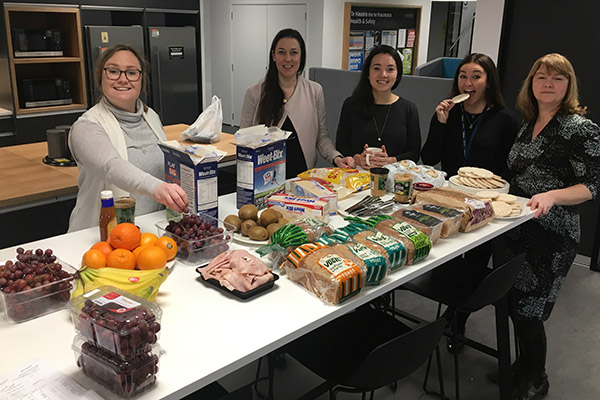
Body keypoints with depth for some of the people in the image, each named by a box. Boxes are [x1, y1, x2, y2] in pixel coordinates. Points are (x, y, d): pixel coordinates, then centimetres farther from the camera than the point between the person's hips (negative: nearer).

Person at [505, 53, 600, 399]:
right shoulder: (529, 124, 12)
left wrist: (551, 196, -29)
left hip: (552, 236, -7)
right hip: (517, 228, 7)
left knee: (527, 310, -2)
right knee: (513, 302, 14)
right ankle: (523, 367, 36)